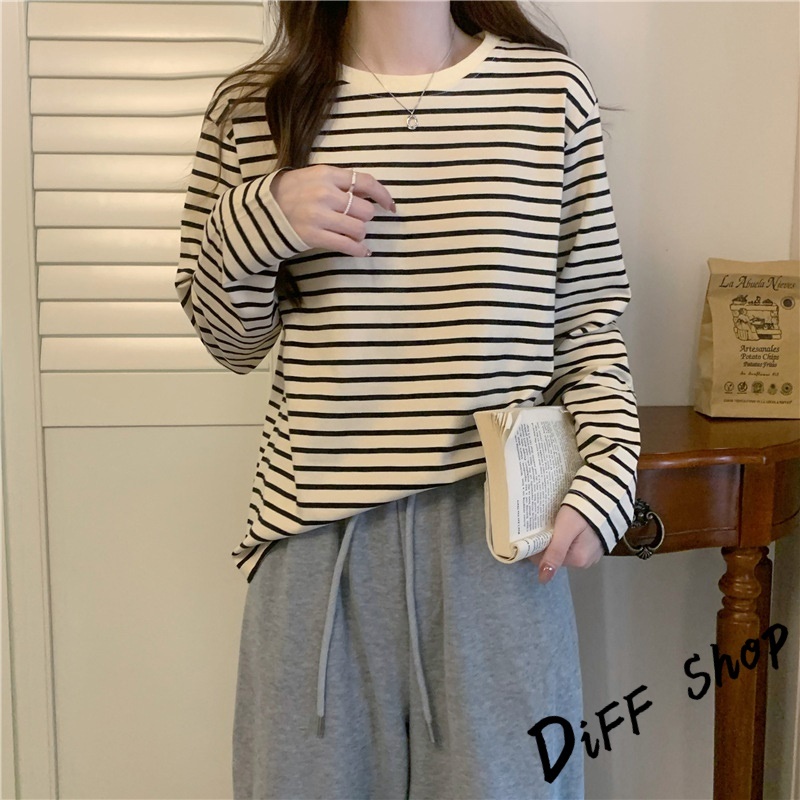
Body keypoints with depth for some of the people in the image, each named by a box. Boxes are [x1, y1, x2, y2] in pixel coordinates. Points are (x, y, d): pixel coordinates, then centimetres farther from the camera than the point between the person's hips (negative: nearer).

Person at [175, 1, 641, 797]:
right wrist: (250, 223, -10)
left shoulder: (553, 89, 0)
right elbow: (232, 343, 9)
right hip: (321, 527, 1)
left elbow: (589, 313, 5)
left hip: (499, 526, 0)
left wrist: (607, 474, -6)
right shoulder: (253, 106, 3)